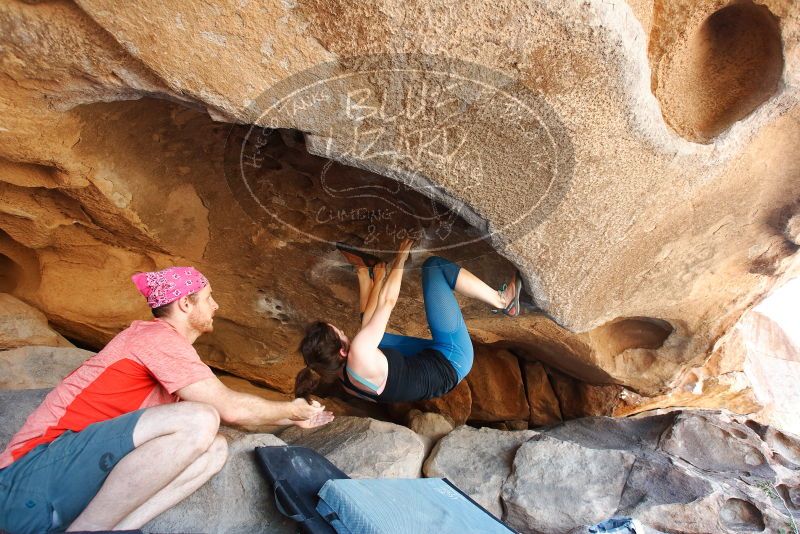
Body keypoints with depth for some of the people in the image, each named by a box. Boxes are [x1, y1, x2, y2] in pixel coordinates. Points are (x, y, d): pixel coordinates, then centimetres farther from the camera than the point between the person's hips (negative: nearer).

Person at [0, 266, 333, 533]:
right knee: (199, 421, -30)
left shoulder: (159, 341, 16)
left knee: (215, 450, -5)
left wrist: (291, 418, 20)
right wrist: (291, 410, 1)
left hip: (83, 475, 9)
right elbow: (231, 407, -16)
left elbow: (225, 409, 20)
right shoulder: (158, 335, -12)